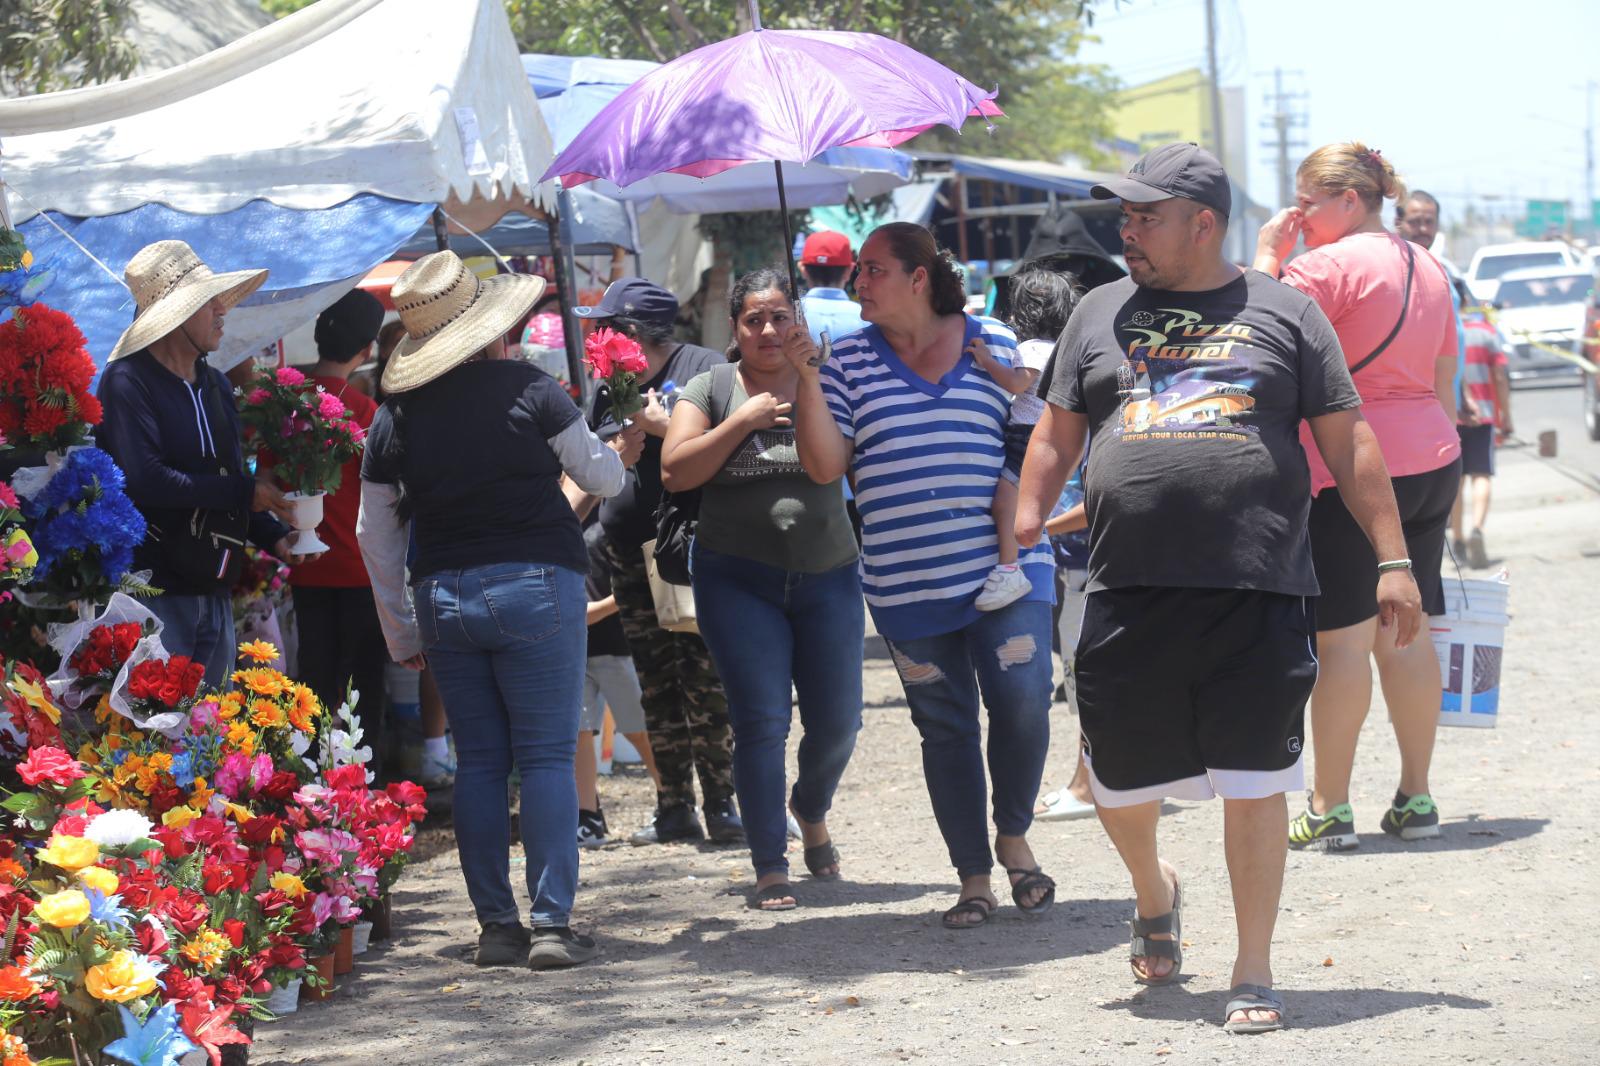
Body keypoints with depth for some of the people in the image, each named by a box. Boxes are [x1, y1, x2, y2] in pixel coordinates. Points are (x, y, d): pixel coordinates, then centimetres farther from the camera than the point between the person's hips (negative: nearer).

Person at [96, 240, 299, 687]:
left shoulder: (214, 385, 16)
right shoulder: (128, 382, -11)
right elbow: (146, 480, -23)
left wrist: (274, 536, 3)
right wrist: (242, 491, -16)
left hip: (215, 593, 8)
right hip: (155, 593, -8)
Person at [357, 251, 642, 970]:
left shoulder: (394, 417, 5)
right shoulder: (528, 389, -5)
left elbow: (375, 535, 10)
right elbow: (600, 476, 6)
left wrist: (401, 634, 19)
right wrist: (621, 452, 30)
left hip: (442, 595, 4)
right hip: (534, 586, -4)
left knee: (479, 762, 9)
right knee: (546, 756, -1)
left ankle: (496, 925, 9)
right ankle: (552, 923, -6)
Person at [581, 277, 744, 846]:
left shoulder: (703, 369, -3)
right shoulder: (609, 391, 17)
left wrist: (665, 427, -15)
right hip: (632, 560, 6)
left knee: (707, 683, -10)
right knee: (658, 691, 6)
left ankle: (720, 804, -4)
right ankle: (674, 809, 11)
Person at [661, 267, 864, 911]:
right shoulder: (712, 388, 5)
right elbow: (675, 472, -6)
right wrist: (743, 420, -11)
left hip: (827, 575, 2)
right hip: (739, 579, -2)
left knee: (837, 719, 4)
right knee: (761, 720, -9)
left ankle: (812, 810, 36)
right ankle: (770, 868, -3)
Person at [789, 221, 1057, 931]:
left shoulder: (994, 345, 5)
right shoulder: (849, 361, 6)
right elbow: (826, 467, -3)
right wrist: (806, 379, -9)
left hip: (1004, 570, -1)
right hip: (908, 587, 1)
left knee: (1023, 700, -13)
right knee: (944, 727, 6)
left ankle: (1014, 837, 12)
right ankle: (973, 877, 16)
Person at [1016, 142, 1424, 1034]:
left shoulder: (1284, 313, 7)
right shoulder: (1101, 315, 14)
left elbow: (1350, 444, 7)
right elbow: (1057, 435, 20)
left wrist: (1393, 561, 2)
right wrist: (1025, 528, 8)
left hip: (1257, 592, -3)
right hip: (1129, 593, 3)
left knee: (1253, 786, -3)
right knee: (1120, 785, 8)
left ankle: (1255, 975, 7)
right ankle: (1155, 892, 40)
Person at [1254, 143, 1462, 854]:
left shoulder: (1328, 266, -12)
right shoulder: (1428, 270, 14)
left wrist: (1267, 256, -8)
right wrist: (1443, 481, 24)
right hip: (1429, 463, 8)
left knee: (1343, 638, -4)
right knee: (1406, 634, 11)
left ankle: (1330, 809, -1)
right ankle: (1416, 800, 13)